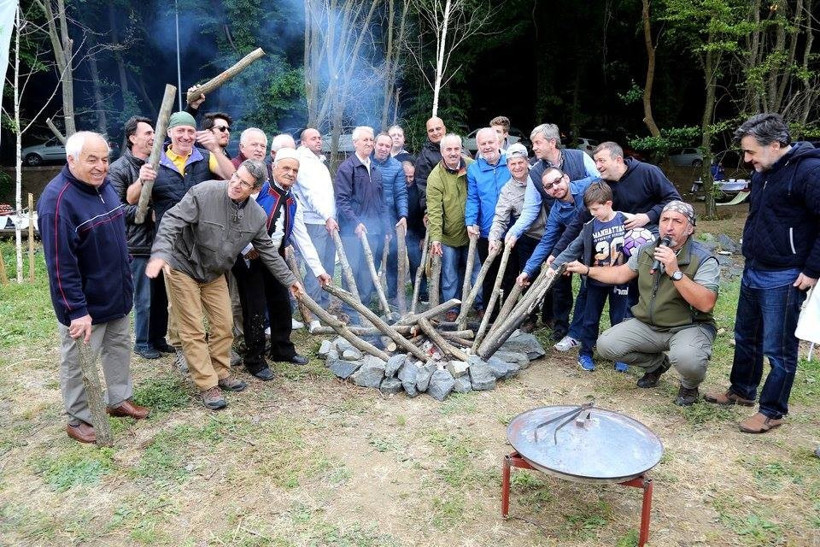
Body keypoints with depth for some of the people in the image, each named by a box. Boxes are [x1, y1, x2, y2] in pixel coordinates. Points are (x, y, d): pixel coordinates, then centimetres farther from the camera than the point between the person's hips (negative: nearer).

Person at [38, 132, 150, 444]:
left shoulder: (104, 186, 3)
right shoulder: (57, 200, -24)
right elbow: (60, 264, -26)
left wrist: (125, 283, 19)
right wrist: (76, 310, -26)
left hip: (116, 295, 8)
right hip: (85, 303, -8)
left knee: (119, 348, 20)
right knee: (78, 362, 7)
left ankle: (119, 399, 38)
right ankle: (78, 420, 24)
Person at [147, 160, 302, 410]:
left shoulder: (257, 216, -8)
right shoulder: (204, 192, -26)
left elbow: (268, 251, 4)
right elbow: (173, 220, -28)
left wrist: (289, 279, 6)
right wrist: (161, 253, -43)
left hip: (214, 274, 5)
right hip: (183, 268, -5)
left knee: (223, 325, 9)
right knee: (194, 331, -2)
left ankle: (221, 373, 29)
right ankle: (207, 386, 7)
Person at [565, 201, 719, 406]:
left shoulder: (704, 260, -15)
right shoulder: (647, 251, 2)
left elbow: (706, 304, -28)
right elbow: (621, 274, 18)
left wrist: (675, 272, -33)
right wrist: (586, 270, 15)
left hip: (688, 327, -5)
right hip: (647, 325, 5)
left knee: (686, 359, -37)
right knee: (606, 345, -12)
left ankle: (690, 386, 5)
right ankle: (657, 363, 18)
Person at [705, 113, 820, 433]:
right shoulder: (762, 172, 9)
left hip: (783, 279, -8)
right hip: (753, 272, 9)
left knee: (778, 348, 3)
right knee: (746, 338, 19)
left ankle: (772, 411, 17)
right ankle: (741, 391, 36)